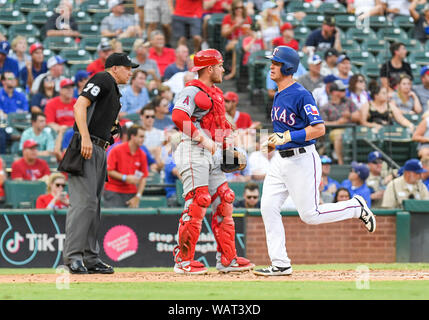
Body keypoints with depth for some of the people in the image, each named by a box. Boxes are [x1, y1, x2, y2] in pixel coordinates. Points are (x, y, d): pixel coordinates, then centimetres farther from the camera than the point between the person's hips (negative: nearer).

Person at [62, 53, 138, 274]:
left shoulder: (114, 90, 26)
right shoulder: (103, 79, -4)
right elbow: (80, 105, -16)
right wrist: (85, 138, -26)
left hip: (98, 151, 10)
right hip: (86, 147, -10)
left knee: (93, 205, 9)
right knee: (85, 201, -17)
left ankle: (90, 258, 10)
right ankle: (72, 255, -21)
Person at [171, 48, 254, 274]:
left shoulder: (216, 94, 21)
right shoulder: (193, 91, -8)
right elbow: (178, 116, -24)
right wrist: (202, 138, -27)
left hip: (212, 155, 9)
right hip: (193, 152, -9)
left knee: (223, 204, 6)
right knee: (197, 204, -13)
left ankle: (226, 259, 10)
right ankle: (183, 260, -9)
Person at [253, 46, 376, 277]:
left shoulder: (301, 95, -15)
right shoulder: (278, 96, 13)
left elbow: (319, 128, -22)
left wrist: (288, 137, -26)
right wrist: (274, 141, 13)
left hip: (302, 159, -9)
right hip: (280, 160, 9)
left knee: (310, 215, -6)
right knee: (268, 208, -3)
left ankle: (356, 207, 17)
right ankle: (280, 264, 2)